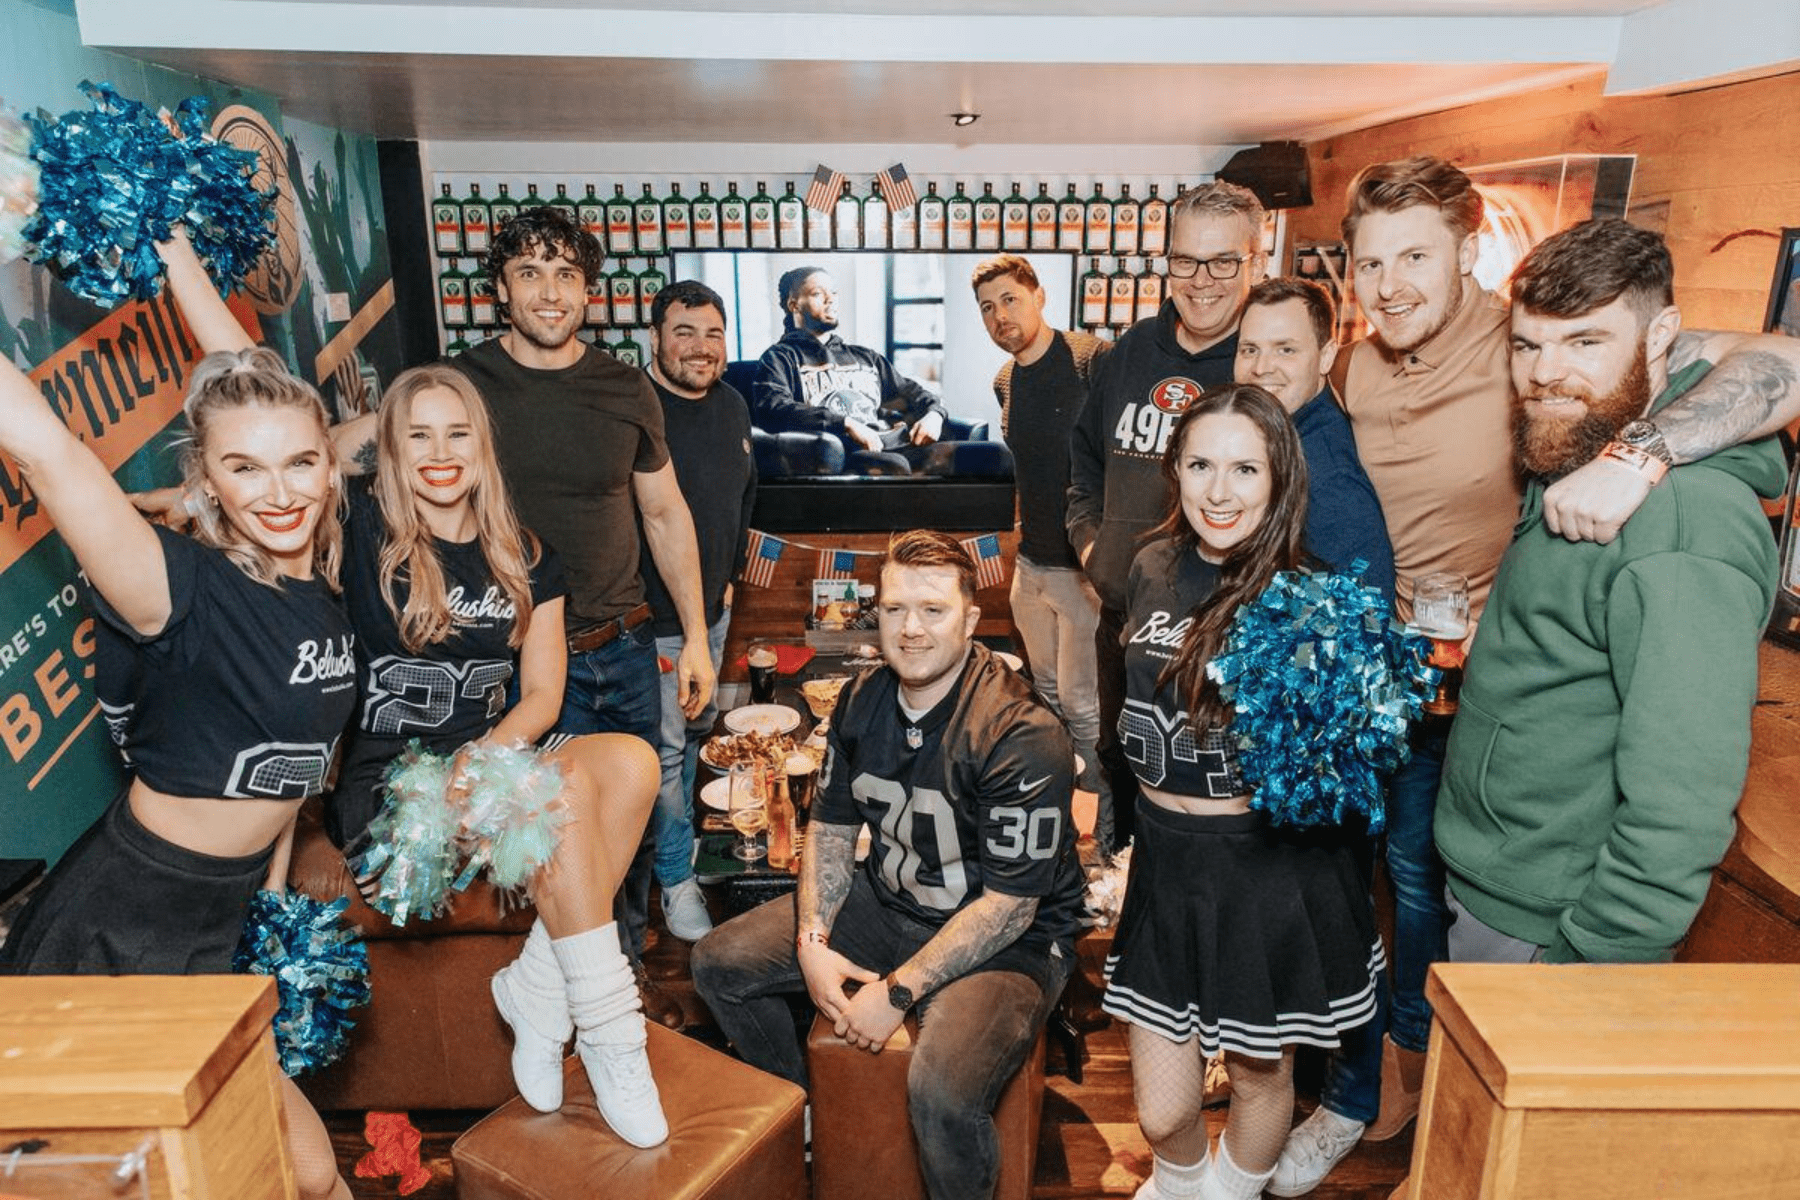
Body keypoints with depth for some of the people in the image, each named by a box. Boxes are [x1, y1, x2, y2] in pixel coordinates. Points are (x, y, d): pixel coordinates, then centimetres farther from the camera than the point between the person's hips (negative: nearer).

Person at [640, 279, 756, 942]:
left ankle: (677, 829, 45)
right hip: (651, 616, -7)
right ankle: (676, 877, 17)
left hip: (713, 609, 8)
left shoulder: (731, 404, 5)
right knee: (664, 749, 1)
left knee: (698, 730, 23)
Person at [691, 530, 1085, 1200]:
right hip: (886, 902, 7)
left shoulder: (1022, 736, -25)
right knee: (719, 963, 4)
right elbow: (831, 827, 7)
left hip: (1008, 941, -7)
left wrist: (897, 992, -21)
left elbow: (1009, 905, -23)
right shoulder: (862, 701, -3)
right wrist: (812, 943, -7)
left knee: (941, 1094, -33)